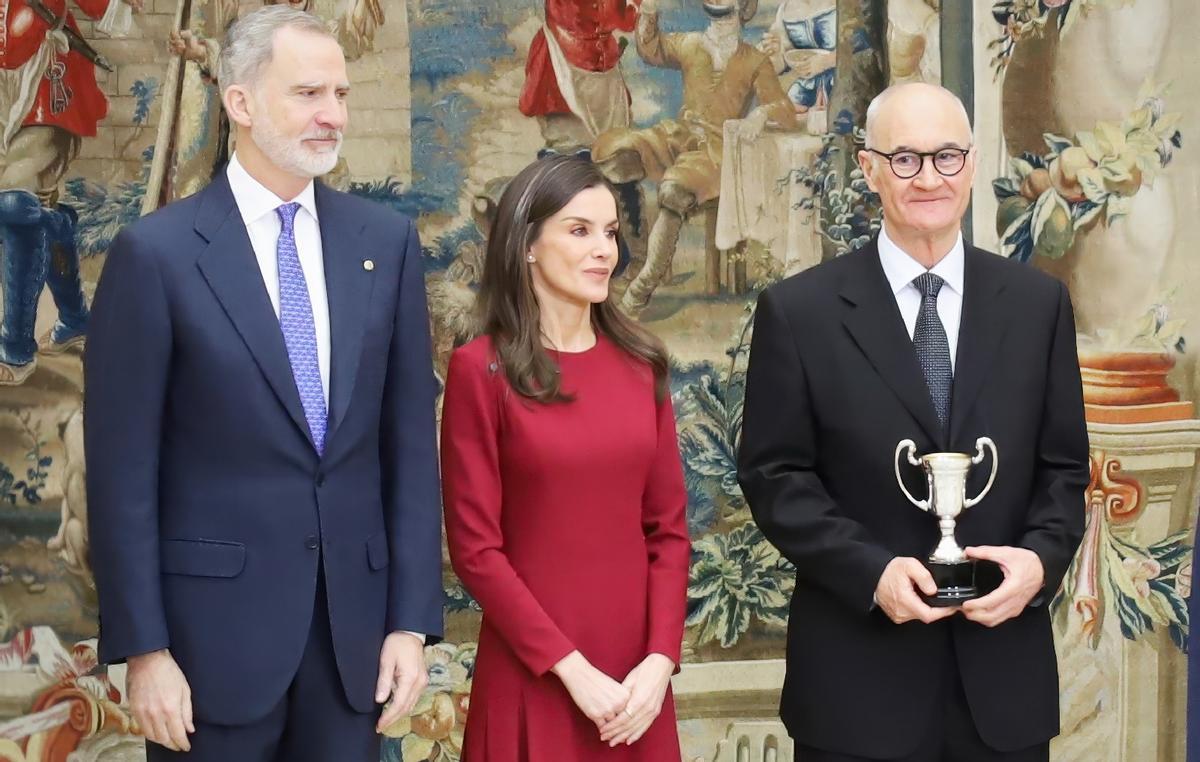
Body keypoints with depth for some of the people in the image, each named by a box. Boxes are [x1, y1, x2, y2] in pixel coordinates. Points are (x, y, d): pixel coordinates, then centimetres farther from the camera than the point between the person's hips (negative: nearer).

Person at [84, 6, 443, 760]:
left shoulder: (387, 241, 4)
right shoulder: (158, 252, -6)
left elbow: (410, 439, 5)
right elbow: (123, 468, -6)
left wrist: (412, 617, 1)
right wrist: (144, 648, -9)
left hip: (354, 620, 3)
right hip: (213, 623, -3)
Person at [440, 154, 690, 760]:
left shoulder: (640, 363, 6)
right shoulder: (480, 369, -7)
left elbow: (668, 528, 6)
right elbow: (475, 548, -9)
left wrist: (660, 660, -6)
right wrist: (571, 667, -14)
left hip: (636, 680, 4)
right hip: (533, 679, -4)